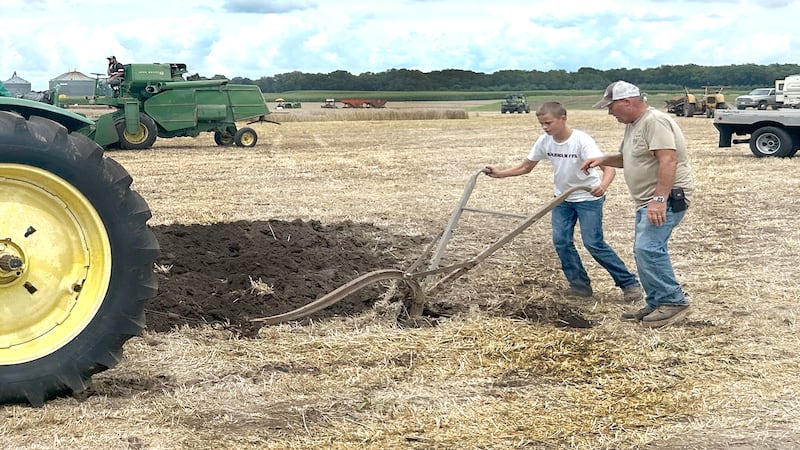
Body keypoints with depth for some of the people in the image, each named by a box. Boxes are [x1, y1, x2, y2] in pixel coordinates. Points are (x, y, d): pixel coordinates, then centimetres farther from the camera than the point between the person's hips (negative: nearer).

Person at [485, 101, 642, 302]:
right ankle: (580, 285, 11)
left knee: (593, 243, -11)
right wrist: (501, 173, -9)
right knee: (561, 241, -3)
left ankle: (629, 283, 1)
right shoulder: (544, 141, -9)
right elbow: (525, 167, 5)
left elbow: (609, 167, -35)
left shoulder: (582, 141, -26)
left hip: (588, 197, -6)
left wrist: (603, 185, -56)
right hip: (562, 198, 6)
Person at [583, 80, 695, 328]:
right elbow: (628, 158, 30)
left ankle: (674, 302, -13)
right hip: (649, 200, 11)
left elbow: (668, 161, -25)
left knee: (648, 248, -20)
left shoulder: (654, 121, -16)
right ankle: (657, 306, 17)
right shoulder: (633, 125, 17)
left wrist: (660, 200, -31)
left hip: (666, 198, -11)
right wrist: (603, 160, 12)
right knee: (646, 252, 11)